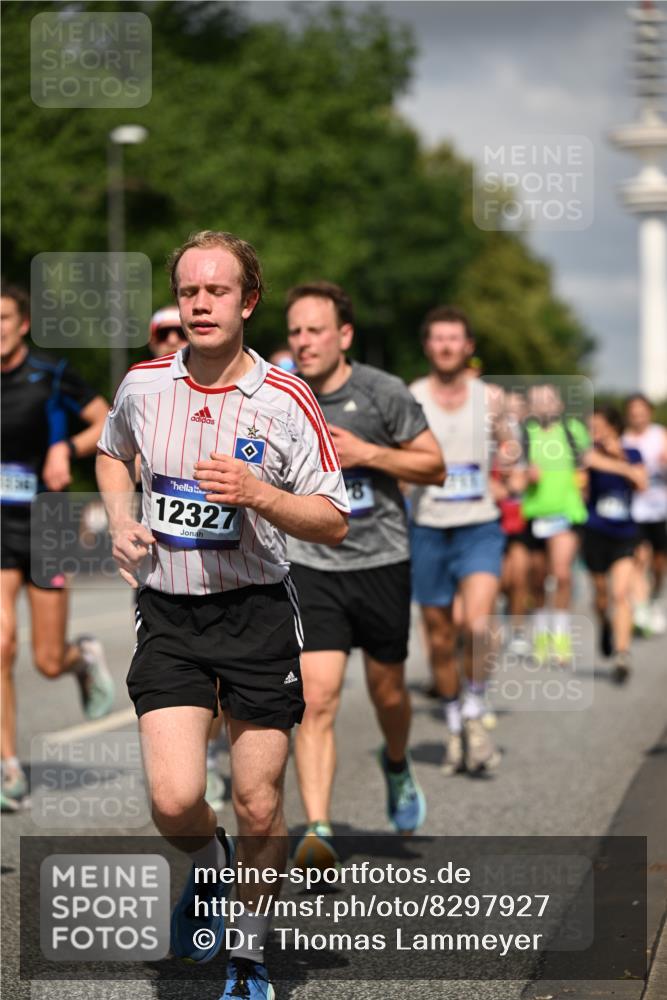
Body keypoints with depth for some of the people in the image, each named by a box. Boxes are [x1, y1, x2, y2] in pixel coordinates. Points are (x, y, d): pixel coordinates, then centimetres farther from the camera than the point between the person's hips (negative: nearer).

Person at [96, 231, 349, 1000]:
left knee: (258, 810, 3)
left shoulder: (286, 402, -7)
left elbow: (334, 524, -4)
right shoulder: (142, 386, 1)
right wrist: (121, 519, 6)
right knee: (174, 801, -14)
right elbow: (112, 453, 24)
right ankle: (208, 864, 22)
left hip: (257, 613, -1)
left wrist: (257, 493, -20)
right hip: (167, 615, 1)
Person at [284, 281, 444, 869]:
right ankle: (318, 831, -17)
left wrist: (368, 453, -15)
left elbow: (435, 468, -3)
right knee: (316, 699, -13)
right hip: (312, 567, 0)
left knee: (387, 689, 15)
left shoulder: (384, 394, -7)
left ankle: (397, 765, 49)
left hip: (382, 562, 0)